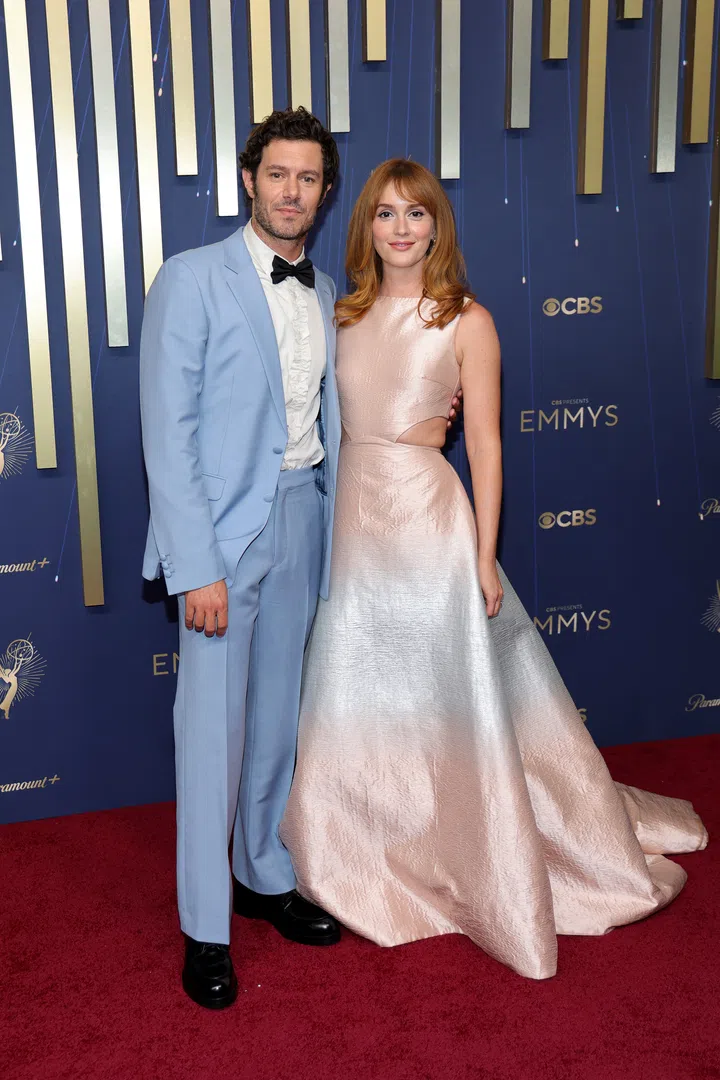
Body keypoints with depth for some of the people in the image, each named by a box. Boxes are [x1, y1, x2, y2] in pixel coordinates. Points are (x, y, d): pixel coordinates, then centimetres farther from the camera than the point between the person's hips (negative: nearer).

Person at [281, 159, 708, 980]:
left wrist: (484, 556, -10)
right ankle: (371, 862, 32)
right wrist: (330, 527, 6)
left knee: (444, 695, 3)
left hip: (426, 515, -5)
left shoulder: (465, 321, -3)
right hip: (352, 515, 5)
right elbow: (335, 425, 11)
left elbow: (484, 444, -6)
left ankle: (473, 865, 23)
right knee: (359, 696, 12)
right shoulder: (348, 315, 10)